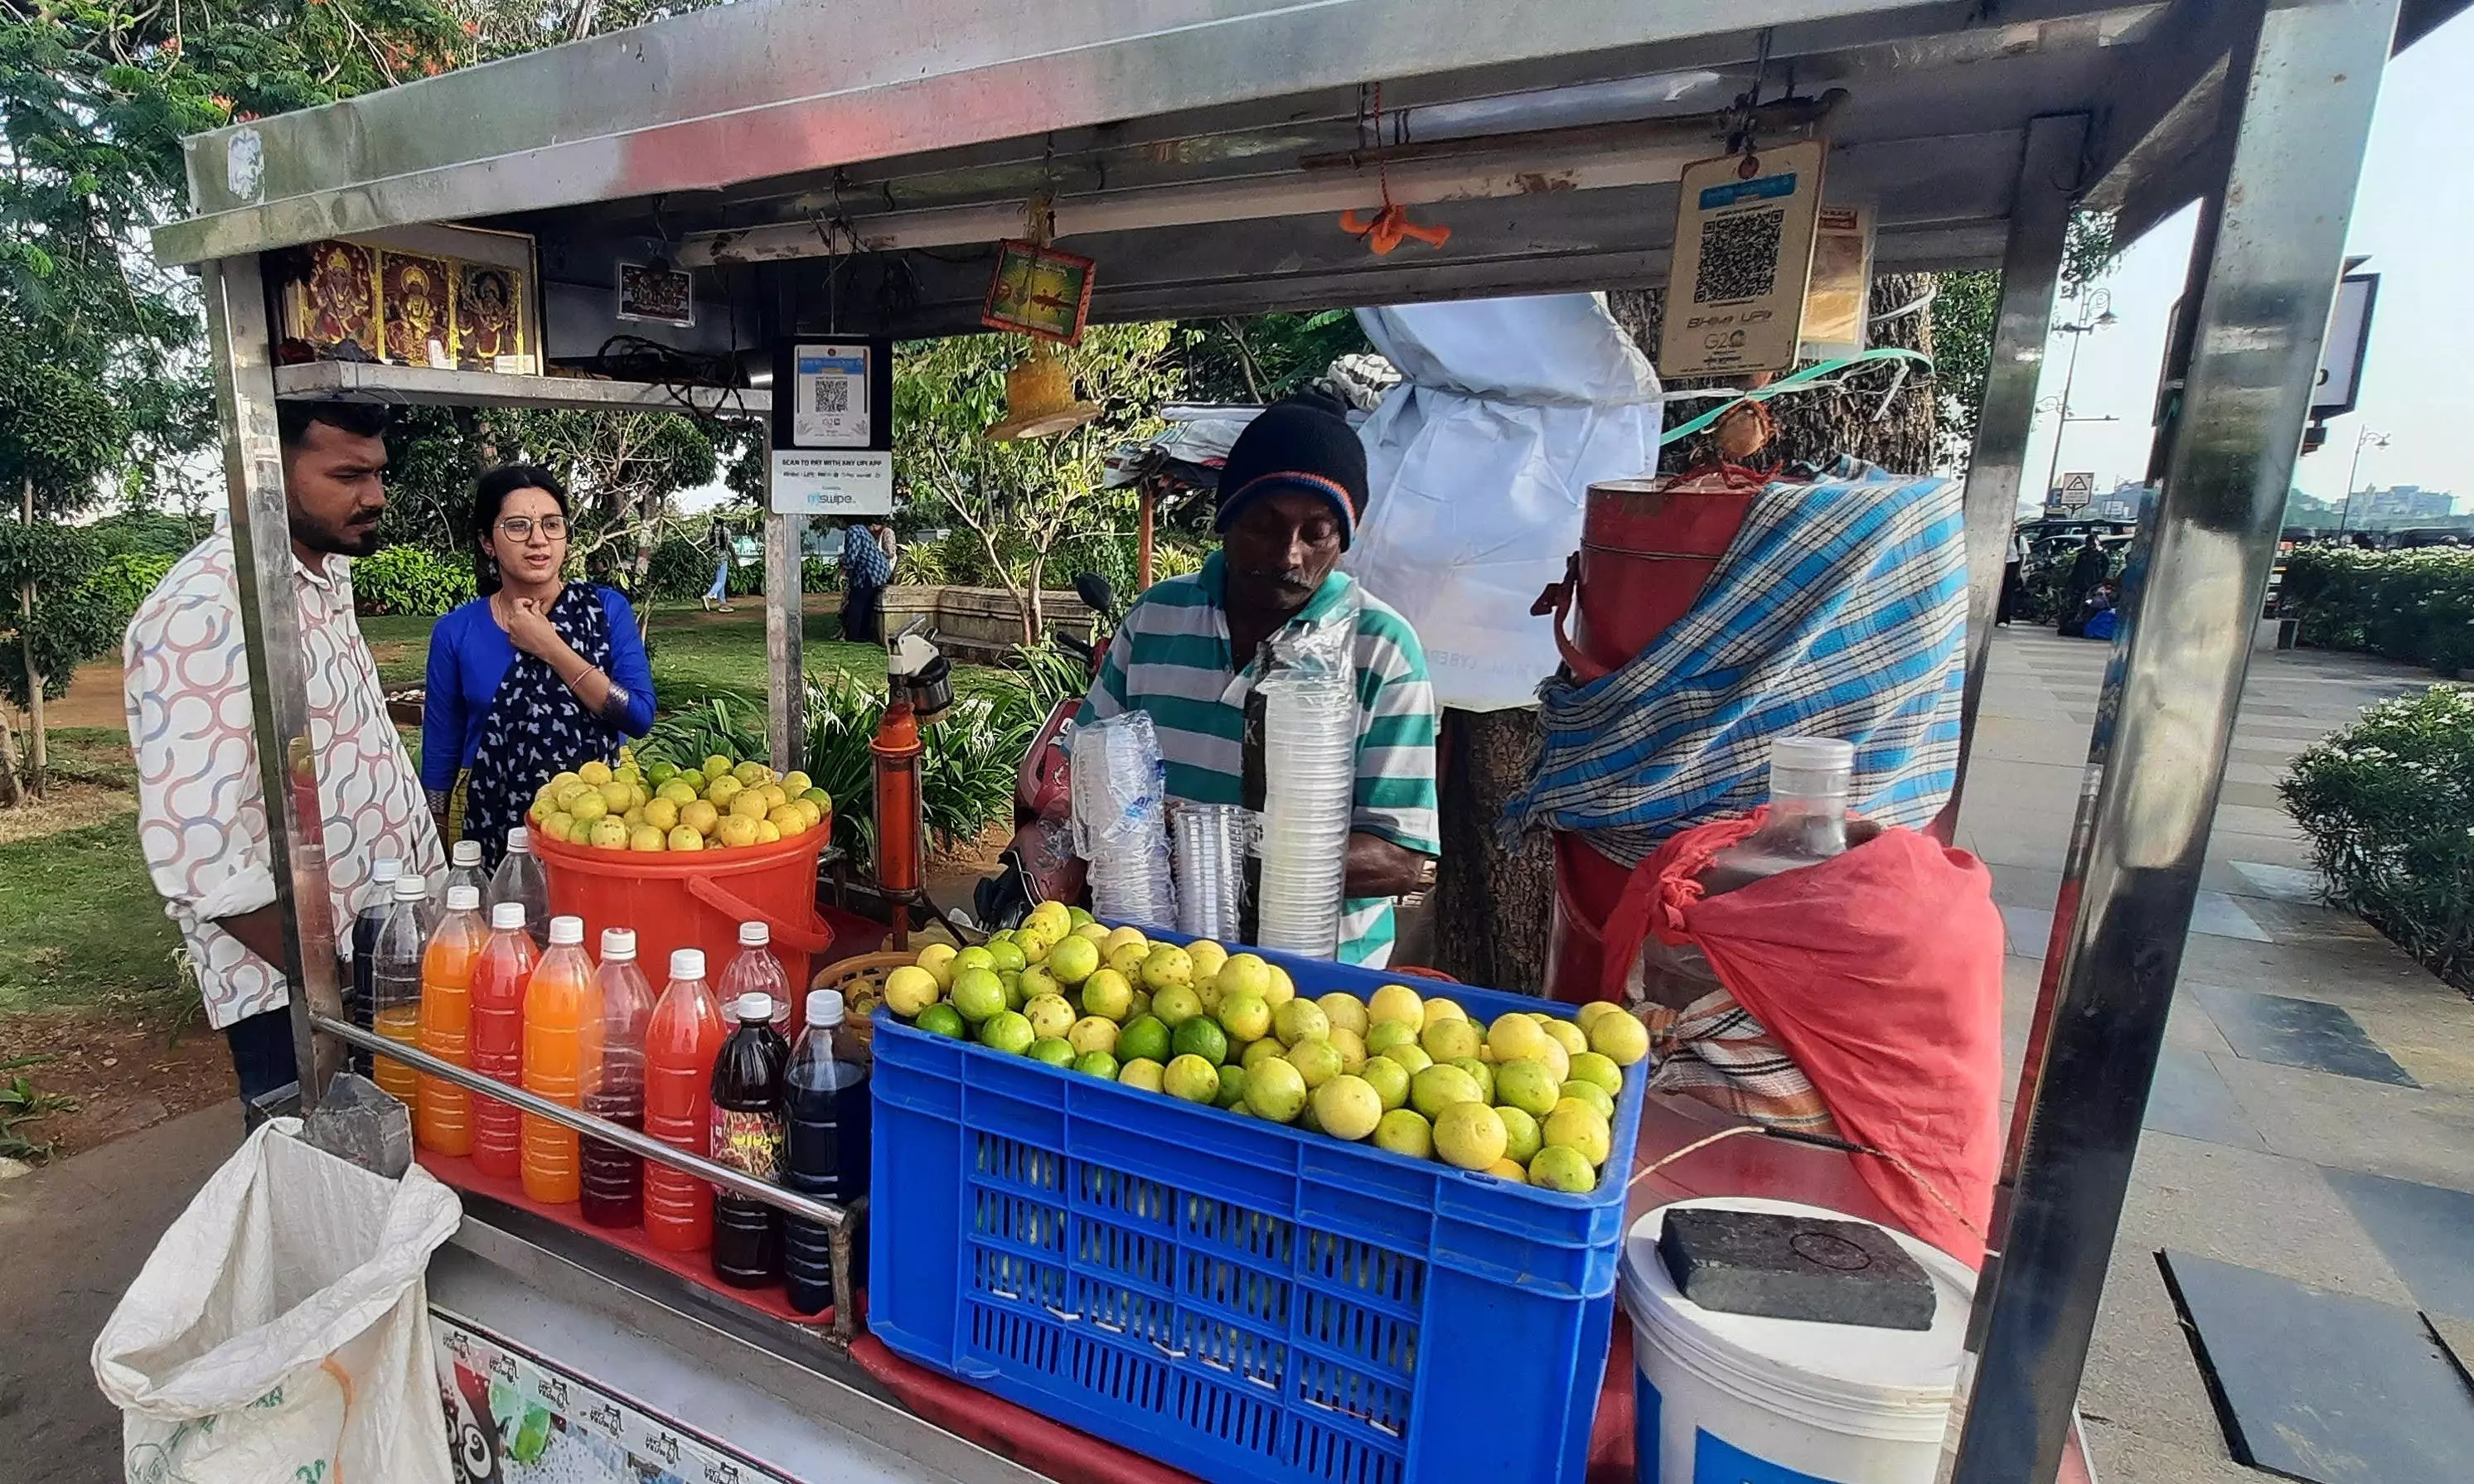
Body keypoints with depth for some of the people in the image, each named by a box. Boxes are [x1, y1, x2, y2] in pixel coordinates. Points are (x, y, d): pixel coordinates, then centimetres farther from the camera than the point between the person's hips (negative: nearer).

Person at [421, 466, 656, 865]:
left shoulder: (607, 609, -4)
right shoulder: (455, 633, -1)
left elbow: (640, 717, -14)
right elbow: (440, 756, 5)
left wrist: (551, 648, -17)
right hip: (490, 829, 1)